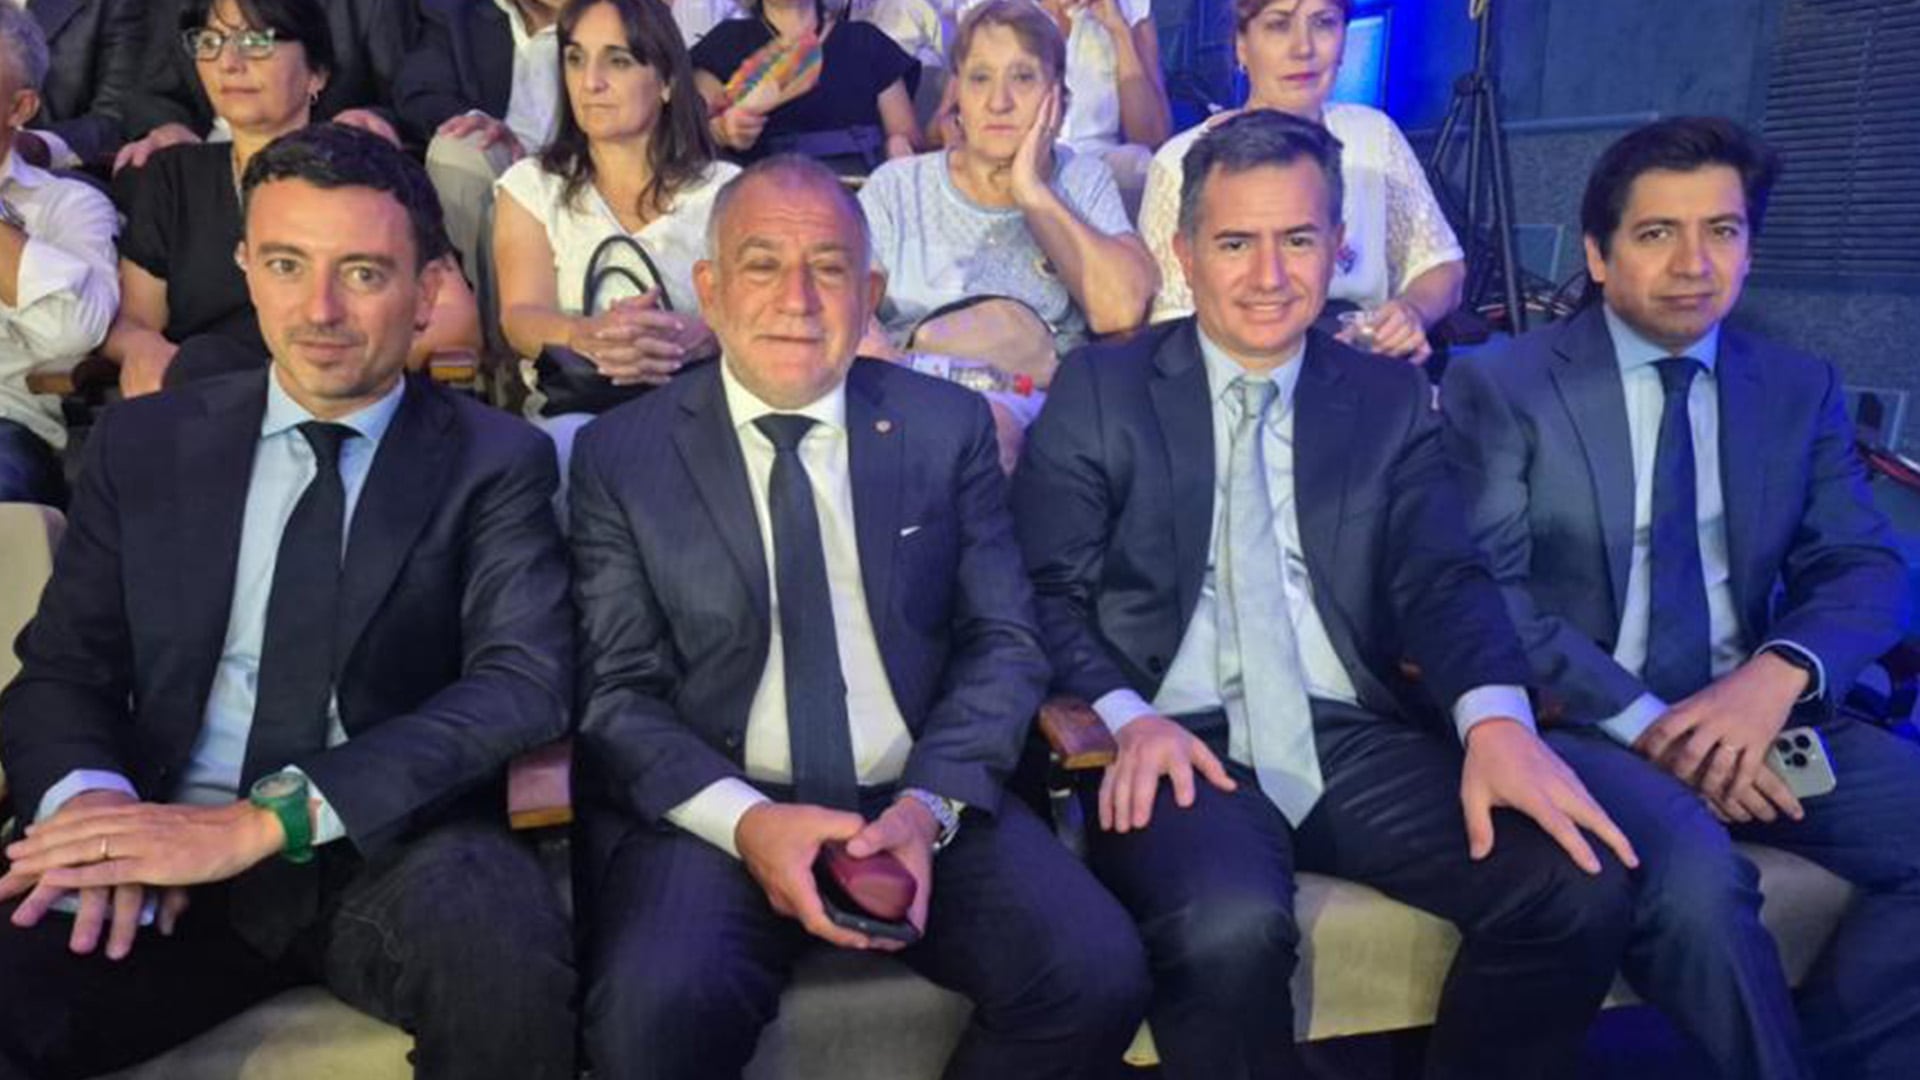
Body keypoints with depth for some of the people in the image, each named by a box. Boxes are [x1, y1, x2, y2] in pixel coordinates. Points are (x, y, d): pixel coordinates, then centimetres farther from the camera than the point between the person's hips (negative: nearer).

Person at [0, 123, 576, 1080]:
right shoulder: (143, 443, 12)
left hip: (391, 855, -1)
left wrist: (265, 818, -22)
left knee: (498, 944, -33)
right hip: (172, 857, 2)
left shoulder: (494, 462, 3)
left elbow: (525, 680, -11)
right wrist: (91, 797, -14)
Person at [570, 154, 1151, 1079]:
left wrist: (932, 804, -11)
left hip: (921, 806, 2)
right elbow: (617, 691, 0)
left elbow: (1002, 641, 5)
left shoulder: (949, 427, 7)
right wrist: (744, 820, -17)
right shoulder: (622, 454, 4)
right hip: (710, 818, -2)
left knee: (1098, 975, -20)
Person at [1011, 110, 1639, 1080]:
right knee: (1227, 928, -34)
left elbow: (1443, 580, 3)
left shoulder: (1390, 402, 14)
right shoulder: (1100, 390, 7)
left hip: (1354, 741, 3)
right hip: (1182, 742, -3)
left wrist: (1496, 718, -18)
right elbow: (1049, 591, 2)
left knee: (1583, 891, -19)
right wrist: (1125, 715, -18)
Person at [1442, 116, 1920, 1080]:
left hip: (1752, 713, 5)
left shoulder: (1801, 390, 13)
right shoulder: (1502, 386, -1)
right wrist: (1641, 723, -19)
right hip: (1582, 722, -4)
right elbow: (1487, 592, -9)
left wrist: (1775, 677, -16)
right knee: (1696, 876, -32)